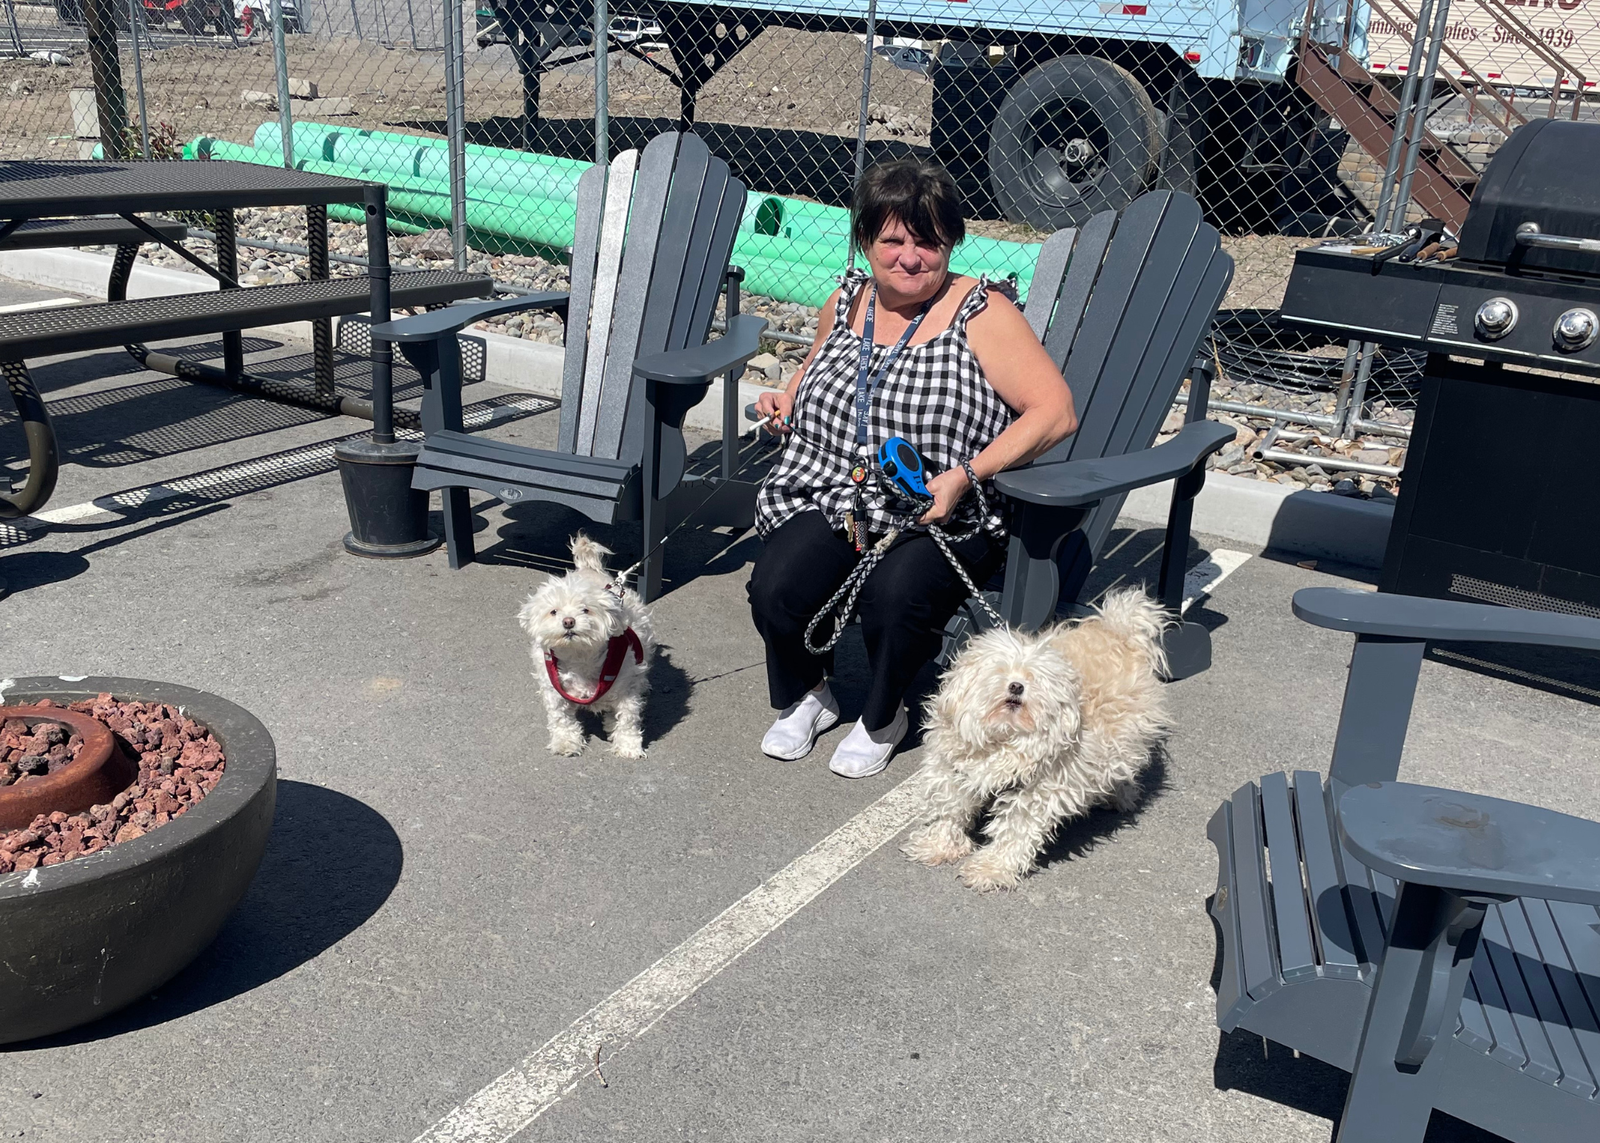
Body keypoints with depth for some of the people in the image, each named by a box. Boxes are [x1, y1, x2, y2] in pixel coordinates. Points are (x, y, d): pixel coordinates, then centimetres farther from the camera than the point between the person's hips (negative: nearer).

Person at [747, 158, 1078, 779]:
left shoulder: (981, 314, -4)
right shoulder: (846, 300, 13)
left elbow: (1055, 412, -11)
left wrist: (965, 476, -20)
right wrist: (785, 402, 11)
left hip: (943, 516, -4)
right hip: (828, 494, 4)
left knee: (896, 595, -34)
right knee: (775, 590, -25)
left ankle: (881, 717, 2)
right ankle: (803, 696, 11)